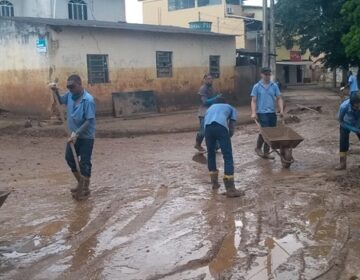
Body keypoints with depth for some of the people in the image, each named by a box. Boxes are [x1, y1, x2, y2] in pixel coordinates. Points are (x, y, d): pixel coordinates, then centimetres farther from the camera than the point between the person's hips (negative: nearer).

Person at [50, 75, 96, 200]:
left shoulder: (88, 100, -23)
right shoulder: (70, 95, -1)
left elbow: (89, 121, -24)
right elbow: (61, 100, 20)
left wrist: (77, 133, -26)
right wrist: (56, 92, -1)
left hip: (86, 137, -8)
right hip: (74, 135, 8)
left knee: (84, 162, 0)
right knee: (69, 158, 16)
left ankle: (85, 189, 14)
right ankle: (80, 183, 33)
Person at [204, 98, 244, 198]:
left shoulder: (211, 107, 43)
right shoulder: (230, 108, 34)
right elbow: (231, 127, 21)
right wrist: (227, 138, 34)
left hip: (208, 127, 4)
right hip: (220, 126, -3)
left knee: (211, 154, 23)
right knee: (228, 156, -1)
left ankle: (214, 182, 32)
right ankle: (230, 189, -7)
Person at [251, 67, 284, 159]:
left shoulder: (274, 86, 10)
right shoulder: (257, 87, 1)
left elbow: (279, 99, 9)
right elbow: (253, 101, -1)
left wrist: (281, 110, -4)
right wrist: (253, 113, -12)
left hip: (272, 113, 4)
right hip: (262, 113, -4)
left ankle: (266, 152, 16)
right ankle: (258, 148, 9)